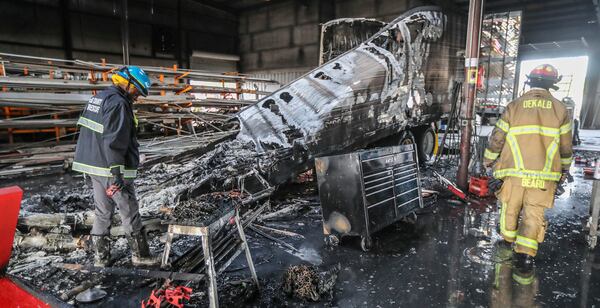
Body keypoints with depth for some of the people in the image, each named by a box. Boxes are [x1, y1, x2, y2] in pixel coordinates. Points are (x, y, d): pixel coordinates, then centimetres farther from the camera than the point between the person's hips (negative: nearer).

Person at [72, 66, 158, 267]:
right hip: (111, 168, -9)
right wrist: (116, 174, -25)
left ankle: (100, 257, 24)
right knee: (130, 213, 3)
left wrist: (91, 166, 24)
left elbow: (89, 133, 19)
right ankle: (140, 255, 15)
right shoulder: (118, 103, -17)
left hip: (92, 165, 9)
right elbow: (113, 141, -24)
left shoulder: (97, 98, 14)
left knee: (102, 212, 16)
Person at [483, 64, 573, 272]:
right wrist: (565, 168, 26)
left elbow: (497, 138, 2)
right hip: (544, 174, 1)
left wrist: (488, 159, 16)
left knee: (510, 208, 15)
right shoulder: (559, 109, 4)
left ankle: (508, 241, 32)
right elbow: (565, 145, 11)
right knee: (534, 214, 5)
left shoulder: (514, 107, -1)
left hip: (515, 171, -1)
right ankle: (526, 255, -1)